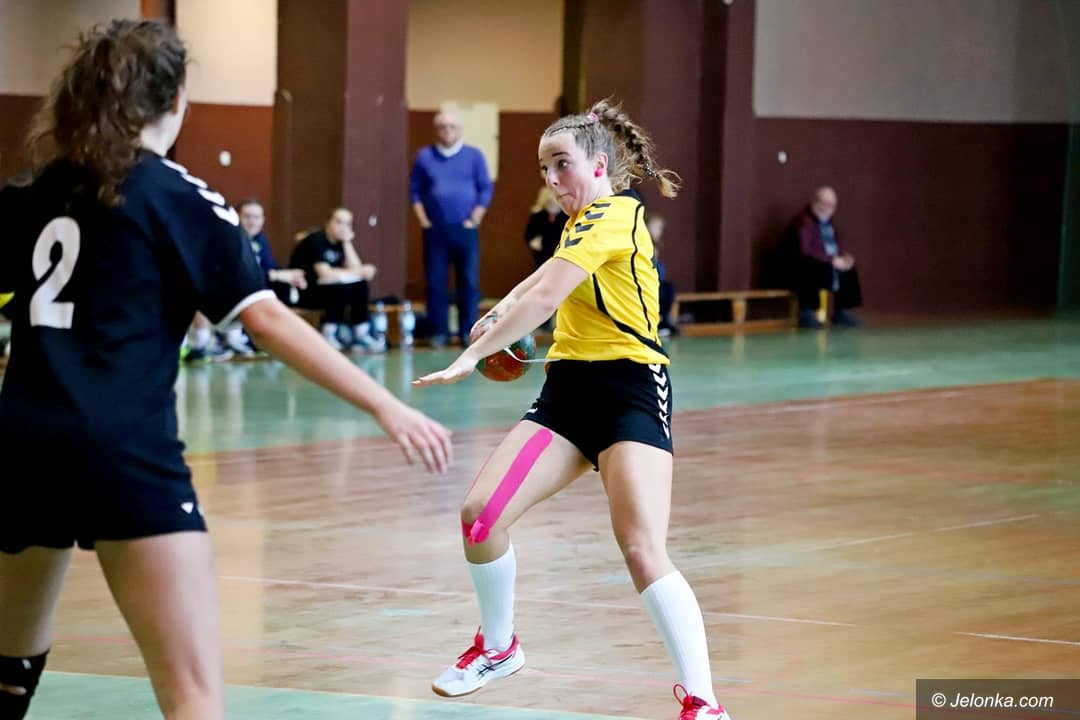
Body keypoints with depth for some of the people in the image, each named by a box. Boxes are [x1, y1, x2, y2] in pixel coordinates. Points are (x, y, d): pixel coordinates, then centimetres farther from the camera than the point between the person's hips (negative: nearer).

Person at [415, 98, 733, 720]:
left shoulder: (612, 217, -14)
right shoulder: (584, 220, 15)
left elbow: (545, 298, -25)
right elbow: (549, 276, 36)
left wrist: (473, 356, -24)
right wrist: (502, 310, 17)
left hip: (629, 389, -9)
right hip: (569, 387, 9)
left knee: (643, 549, -22)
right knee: (481, 513, -4)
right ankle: (498, 647, 20)